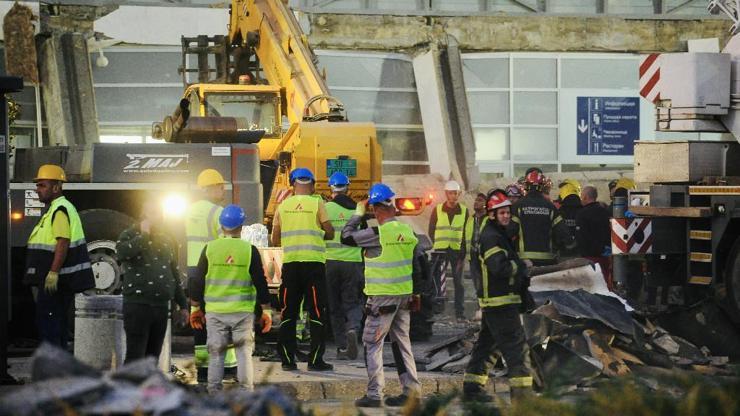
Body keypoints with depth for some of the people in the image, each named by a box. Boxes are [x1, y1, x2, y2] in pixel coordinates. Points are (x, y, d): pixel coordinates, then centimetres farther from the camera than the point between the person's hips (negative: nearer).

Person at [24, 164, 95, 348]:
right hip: (58, 281, 11)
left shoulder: (60, 210, -14)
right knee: (58, 323, 13)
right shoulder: (55, 209, 19)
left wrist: (53, 273, -28)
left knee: (46, 321, -11)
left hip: (56, 280, -11)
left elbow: (63, 243, -24)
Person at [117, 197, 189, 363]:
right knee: (135, 356, -10)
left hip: (161, 305, 6)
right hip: (138, 304, -6)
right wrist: (144, 235, -15)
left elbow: (174, 274, 25)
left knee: (153, 357, 8)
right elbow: (122, 253, -23)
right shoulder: (130, 235, 1)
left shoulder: (167, 240, 19)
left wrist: (183, 305, 23)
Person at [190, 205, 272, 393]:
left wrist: (195, 308, 14)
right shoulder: (249, 250, -4)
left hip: (215, 312, 1)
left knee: (216, 354, 7)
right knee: (244, 352, 6)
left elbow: (198, 281, 4)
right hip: (243, 312, -1)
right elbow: (260, 283, -1)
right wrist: (266, 311, 7)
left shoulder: (209, 248, 0)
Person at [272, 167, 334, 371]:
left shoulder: (283, 205, 6)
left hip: (290, 263, 3)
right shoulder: (317, 203, -2)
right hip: (313, 262, -3)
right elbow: (330, 233, -2)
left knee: (288, 313, 9)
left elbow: (275, 240, 8)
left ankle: (287, 359, 7)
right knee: (317, 313, 3)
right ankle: (315, 360, 0)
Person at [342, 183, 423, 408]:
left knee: (372, 343, 0)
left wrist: (358, 213, 3)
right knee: (402, 341, 14)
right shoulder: (408, 231, 6)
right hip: (405, 295, 7)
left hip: (382, 297, -7)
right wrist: (416, 294, 20)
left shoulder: (377, 233, -16)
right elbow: (417, 264, 12)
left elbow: (346, 236, -7)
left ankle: (374, 394, -3)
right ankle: (411, 389, 15)